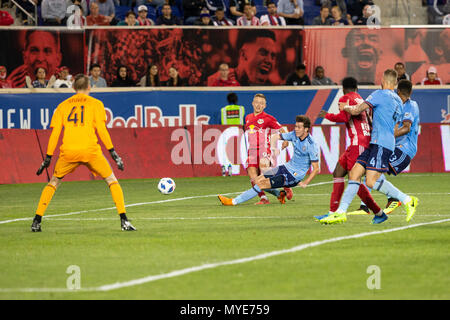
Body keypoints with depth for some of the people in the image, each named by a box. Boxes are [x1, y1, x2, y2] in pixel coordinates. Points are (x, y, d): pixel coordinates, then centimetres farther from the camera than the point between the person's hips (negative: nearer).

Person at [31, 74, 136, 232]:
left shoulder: (63, 105, 16)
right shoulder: (95, 103, 9)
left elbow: (55, 133, 10)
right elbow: (101, 130, -1)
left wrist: (48, 158, 12)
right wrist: (113, 152, 0)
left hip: (68, 152, 2)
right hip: (90, 150, -2)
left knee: (53, 183, 20)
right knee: (112, 182, 11)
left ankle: (37, 221, 10)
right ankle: (124, 220, -1)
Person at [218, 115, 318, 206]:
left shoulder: (311, 146, -21)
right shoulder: (294, 135, -1)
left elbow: (316, 169, -17)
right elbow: (275, 136, 10)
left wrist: (305, 183, -24)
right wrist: (274, 148, -10)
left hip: (294, 176, -8)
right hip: (288, 167, 8)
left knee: (262, 184, -15)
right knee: (257, 180, 6)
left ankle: (234, 202, -10)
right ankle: (281, 195, 18)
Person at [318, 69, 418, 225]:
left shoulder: (380, 94, -7)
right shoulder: (398, 101, 19)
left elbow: (355, 111, -9)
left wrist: (346, 107, 13)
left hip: (381, 144, -9)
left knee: (371, 182, -16)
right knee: (354, 174, 3)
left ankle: (407, 201, -7)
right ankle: (341, 212, -1)